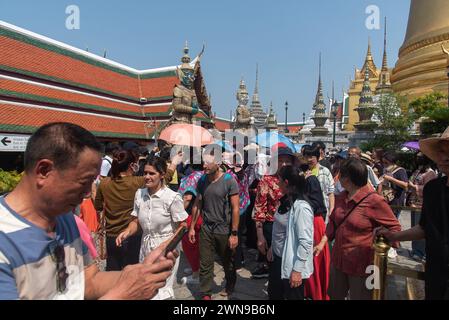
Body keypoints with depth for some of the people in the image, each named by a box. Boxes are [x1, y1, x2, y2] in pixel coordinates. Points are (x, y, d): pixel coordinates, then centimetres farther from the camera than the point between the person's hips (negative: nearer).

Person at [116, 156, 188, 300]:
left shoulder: (172, 197, -16)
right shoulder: (139, 194, -1)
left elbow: (182, 226, -12)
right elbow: (136, 221, 7)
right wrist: (127, 232, -11)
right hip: (145, 246, 5)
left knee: (160, 292, 1)